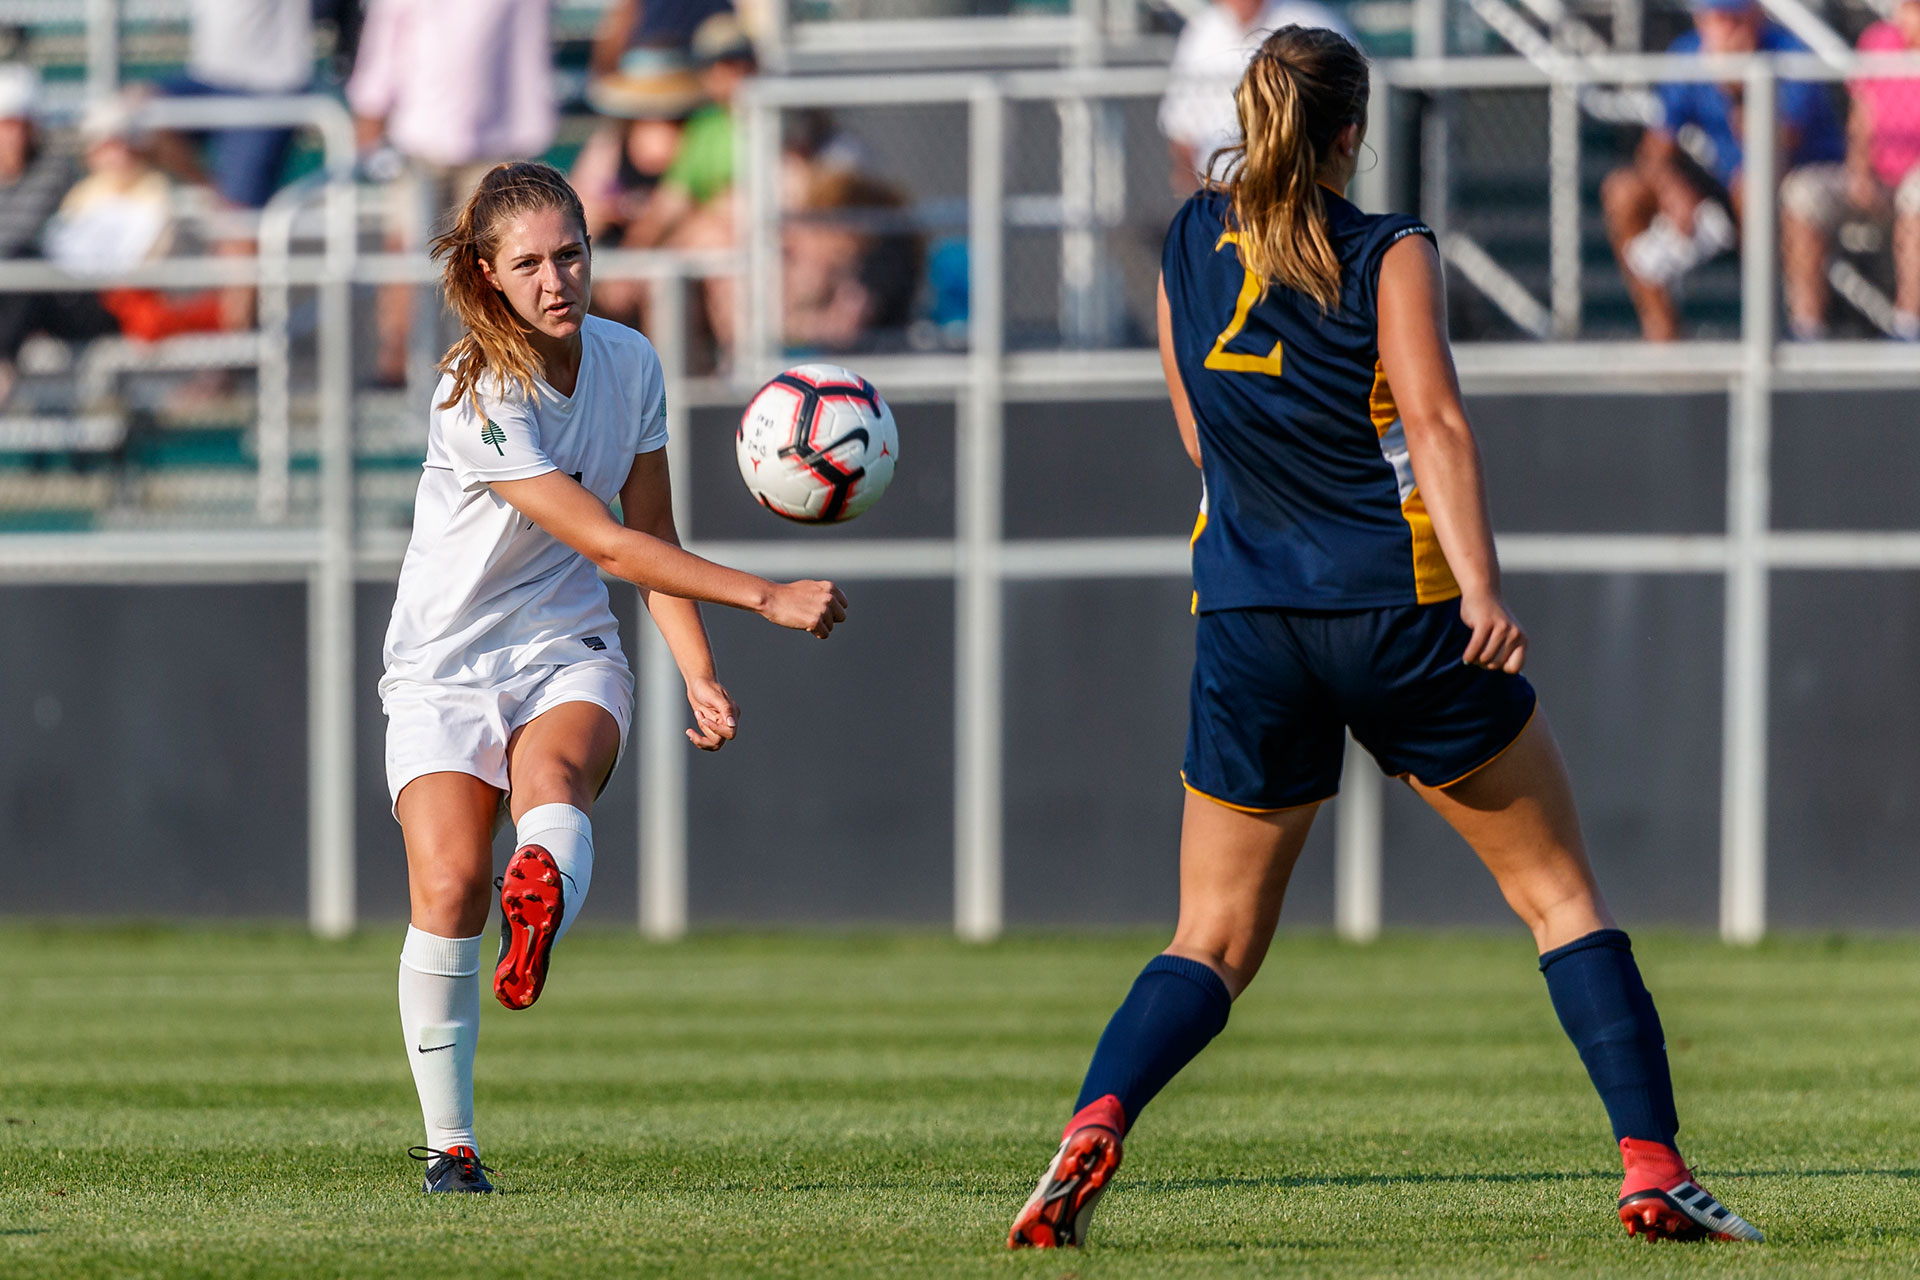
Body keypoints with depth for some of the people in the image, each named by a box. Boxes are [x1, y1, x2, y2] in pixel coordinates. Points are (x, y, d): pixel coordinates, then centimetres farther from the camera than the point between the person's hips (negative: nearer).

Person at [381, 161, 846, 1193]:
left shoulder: (629, 363, 0)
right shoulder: (478, 399, -20)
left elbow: (651, 534, 9)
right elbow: (609, 544, -23)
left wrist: (699, 675, -2)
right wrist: (767, 597, -26)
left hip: (569, 654, 3)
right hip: (446, 668, -3)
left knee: (552, 780, -32)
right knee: (449, 889, -17)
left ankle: (545, 906, -66)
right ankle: (450, 1145, -6)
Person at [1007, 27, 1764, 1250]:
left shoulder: (1192, 242, 9)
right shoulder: (1391, 254, -4)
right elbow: (1434, 420, -17)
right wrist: (1482, 589, -26)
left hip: (1245, 630, 4)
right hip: (1401, 611, -3)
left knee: (1213, 943, 9)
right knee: (1562, 893, 9)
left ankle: (1095, 1124, -17)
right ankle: (1654, 1170, 1)